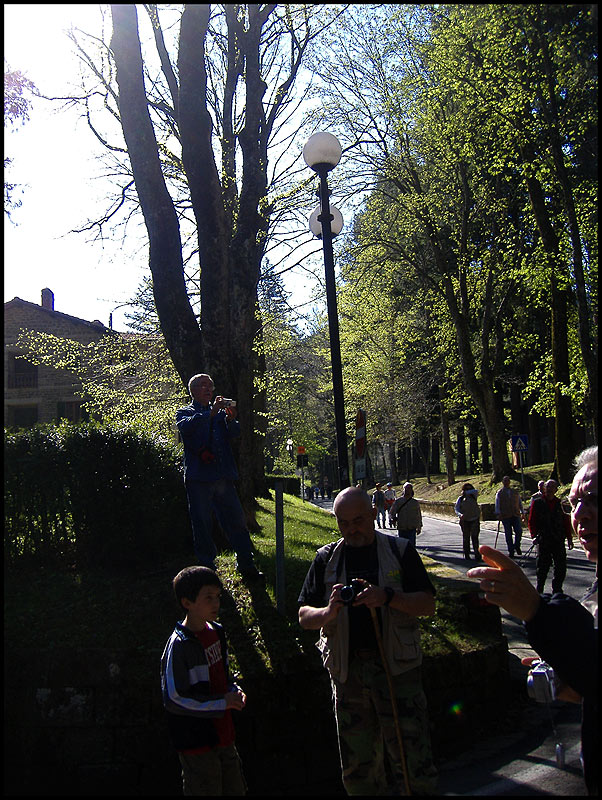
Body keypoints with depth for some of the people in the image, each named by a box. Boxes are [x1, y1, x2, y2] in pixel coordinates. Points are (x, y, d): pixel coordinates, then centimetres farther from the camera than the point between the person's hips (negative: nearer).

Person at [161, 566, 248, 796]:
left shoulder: (216, 632, 3)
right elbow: (174, 699, -22)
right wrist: (222, 702, -21)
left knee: (236, 789, 18)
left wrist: (234, 691, -3)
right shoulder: (179, 646, -21)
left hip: (222, 733, 8)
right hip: (196, 740, -8)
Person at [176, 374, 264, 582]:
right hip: (199, 477, -3)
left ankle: (247, 566, 10)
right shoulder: (185, 412, 10)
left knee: (237, 521, 2)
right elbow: (186, 426, -14)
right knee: (202, 525, 0)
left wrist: (231, 419, -17)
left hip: (223, 476, 3)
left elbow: (235, 433, 4)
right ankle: (207, 568, 10)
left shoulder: (220, 412, 21)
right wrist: (211, 413, -22)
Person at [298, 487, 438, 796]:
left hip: (396, 665, -2)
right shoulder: (326, 558, 9)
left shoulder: (400, 550, 3)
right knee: (357, 768, 10)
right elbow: (304, 617, 7)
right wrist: (329, 612, -15)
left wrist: (388, 597, -18)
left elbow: (427, 605, -2)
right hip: (347, 669, 2)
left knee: (413, 762, -3)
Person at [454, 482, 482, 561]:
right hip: (465, 521, 1)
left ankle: (477, 555, -8)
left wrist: (466, 492, -16)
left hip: (475, 520, -1)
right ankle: (466, 555, 12)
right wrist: (460, 514, -23)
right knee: (466, 538, 4)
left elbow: (476, 491, -16)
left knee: (474, 537, -8)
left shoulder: (473, 496, 4)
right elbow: (456, 508, -4)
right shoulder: (460, 499, 3)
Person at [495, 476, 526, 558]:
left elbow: (520, 502, 20)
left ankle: (517, 546, 14)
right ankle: (511, 551, 8)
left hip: (516, 515, 2)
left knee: (519, 531, -12)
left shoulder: (515, 492, 16)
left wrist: (522, 512, 15)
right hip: (505, 517, -1)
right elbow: (497, 504, 4)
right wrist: (498, 514, -7)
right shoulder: (499, 493, 9)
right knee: (508, 534, -1)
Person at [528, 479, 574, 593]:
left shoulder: (560, 504, 9)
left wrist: (569, 538, 7)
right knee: (542, 567, 2)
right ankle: (539, 591, 17)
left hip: (558, 541, 3)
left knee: (561, 567, 4)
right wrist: (535, 535, -10)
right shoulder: (537, 504, 2)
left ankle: (557, 590, 21)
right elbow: (532, 522, 1)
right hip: (543, 541, -2)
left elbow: (566, 522, 11)